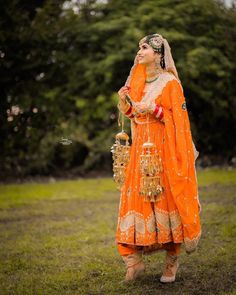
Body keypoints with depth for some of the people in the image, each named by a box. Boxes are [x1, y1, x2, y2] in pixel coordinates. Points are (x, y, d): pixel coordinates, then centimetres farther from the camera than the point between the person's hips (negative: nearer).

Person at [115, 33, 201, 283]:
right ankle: (134, 259, 1)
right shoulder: (136, 82, 14)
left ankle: (172, 259, 7)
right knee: (135, 197, -2)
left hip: (165, 149, -5)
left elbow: (179, 119, -7)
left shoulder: (170, 82, -4)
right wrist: (123, 101, 1)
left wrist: (154, 109, -18)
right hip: (140, 148, 6)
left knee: (166, 197, -4)